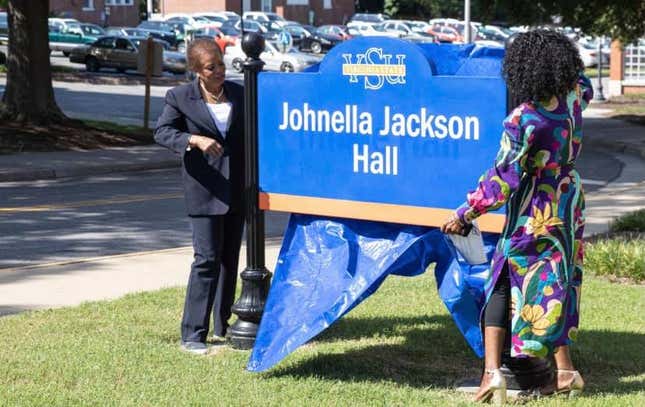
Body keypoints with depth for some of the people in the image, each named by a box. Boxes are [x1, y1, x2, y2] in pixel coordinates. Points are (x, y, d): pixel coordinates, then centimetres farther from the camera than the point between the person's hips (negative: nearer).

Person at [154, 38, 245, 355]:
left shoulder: (238, 94, 7)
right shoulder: (180, 97, -4)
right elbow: (162, 132, -6)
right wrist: (194, 140, -22)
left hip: (237, 187, 5)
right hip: (204, 188, -5)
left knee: (230, 258, 12)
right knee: (207, 258, -12)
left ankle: (223, 325, 24)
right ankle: (192, 334, -8)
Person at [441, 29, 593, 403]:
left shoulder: (522, 120, -22)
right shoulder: (572, 102, -5)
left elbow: (503, 179, -24)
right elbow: (584, 85, 24)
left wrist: (464, 215, -18)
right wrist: (563, 56, 33)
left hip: (532, 215, -6)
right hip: (569, 207, 6)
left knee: (502, 286, 0)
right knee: (558, 284, 17)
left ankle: (493, 370, -11)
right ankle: (565, 370, 20)